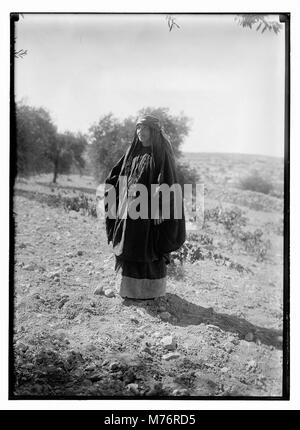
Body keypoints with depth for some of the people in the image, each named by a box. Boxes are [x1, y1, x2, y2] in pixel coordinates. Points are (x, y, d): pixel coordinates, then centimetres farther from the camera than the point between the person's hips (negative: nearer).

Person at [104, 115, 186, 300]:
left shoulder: (162, 153, -6)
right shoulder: (134, 151, 13)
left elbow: (167, 182, -15)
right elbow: (117, 174, 15)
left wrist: (159, 208, -22)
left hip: (150, 207, -6)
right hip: (131, 207, 6)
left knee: (150, 248, 0)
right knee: (129, 248, 9)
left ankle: (152, 289, 13)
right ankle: (130, 287, 21)